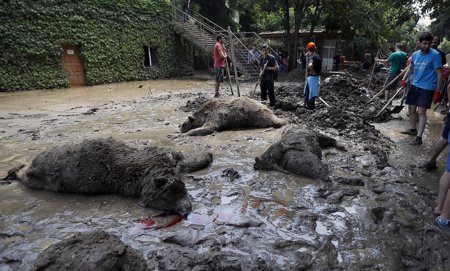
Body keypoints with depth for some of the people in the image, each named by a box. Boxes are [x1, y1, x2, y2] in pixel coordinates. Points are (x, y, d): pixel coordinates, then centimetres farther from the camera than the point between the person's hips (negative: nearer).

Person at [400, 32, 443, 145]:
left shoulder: (435, 55, -13)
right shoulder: (415, 54, 3)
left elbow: (439, 74, -13)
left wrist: (437, 91, -14)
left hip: (427, 88, -6)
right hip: (415, 85, 6)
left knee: (421, 111, -12)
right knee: (411, 108, 14)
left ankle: (419, 137, -9)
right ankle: (413, 129, 34)